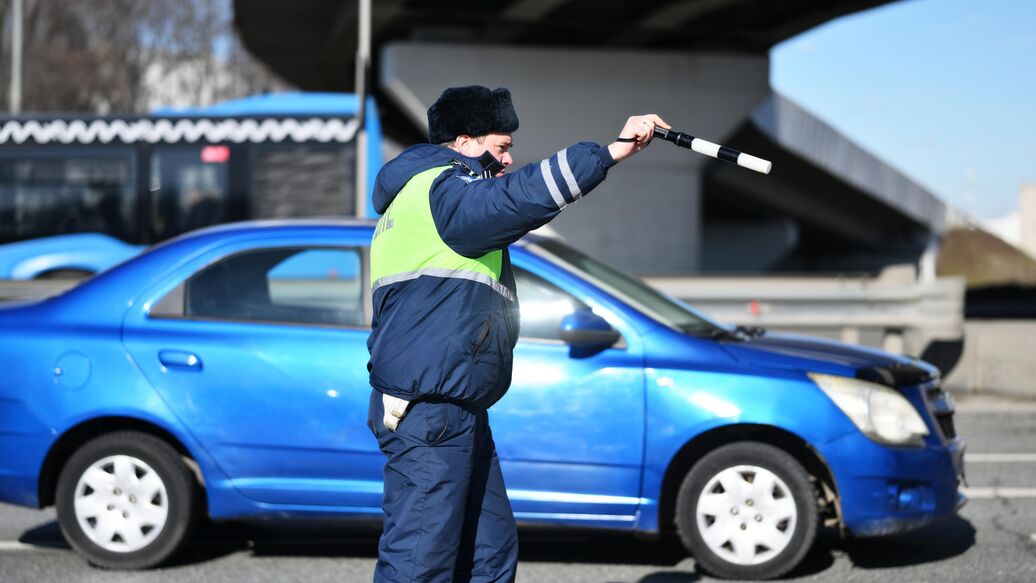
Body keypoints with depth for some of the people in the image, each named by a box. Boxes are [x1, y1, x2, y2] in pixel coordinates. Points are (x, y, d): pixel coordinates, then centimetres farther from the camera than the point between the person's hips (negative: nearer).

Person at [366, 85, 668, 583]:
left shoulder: (419, 196, 24)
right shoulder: (442, 189, -10)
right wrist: (611, 151, -27)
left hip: (459, 410, 11)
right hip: (428, 409, -11)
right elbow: (520, 197, -27)